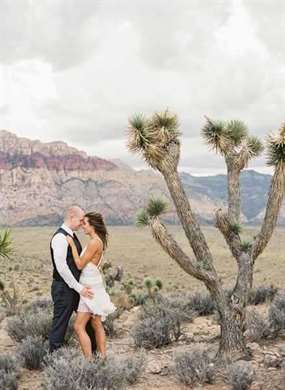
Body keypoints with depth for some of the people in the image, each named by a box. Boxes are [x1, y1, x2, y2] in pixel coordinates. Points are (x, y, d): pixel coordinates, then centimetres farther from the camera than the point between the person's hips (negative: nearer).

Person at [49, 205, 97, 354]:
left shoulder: (72, 236, 11)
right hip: (64, 288, -10)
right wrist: (79, 288, -20)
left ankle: (93, 352, 31)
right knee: (60, 324, 0)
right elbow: (61, 267, -23)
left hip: (75, 286, 10)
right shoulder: (60, 237, -19)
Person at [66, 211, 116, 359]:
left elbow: (80, 265, -18)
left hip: (90, 288, -10)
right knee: (96, 324, 14)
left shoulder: (94, 242, -20)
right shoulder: (97, 241, 10)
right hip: (94, 286, 10)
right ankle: (103, 358, 20)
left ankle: (89, 361, -8)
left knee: (79, 326, -9)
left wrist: (72, 244, -15)